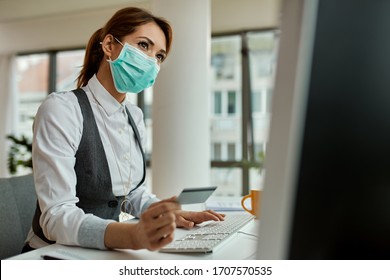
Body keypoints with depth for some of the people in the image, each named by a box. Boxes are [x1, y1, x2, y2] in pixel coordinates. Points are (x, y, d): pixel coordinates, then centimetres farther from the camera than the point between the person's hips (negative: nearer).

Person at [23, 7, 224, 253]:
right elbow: (56, 216, -25)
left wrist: (168, 214, -7)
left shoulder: (135, 117, 5)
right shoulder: (62, 109, -17)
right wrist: (134, 235, -41)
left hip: (108, 253, 6)